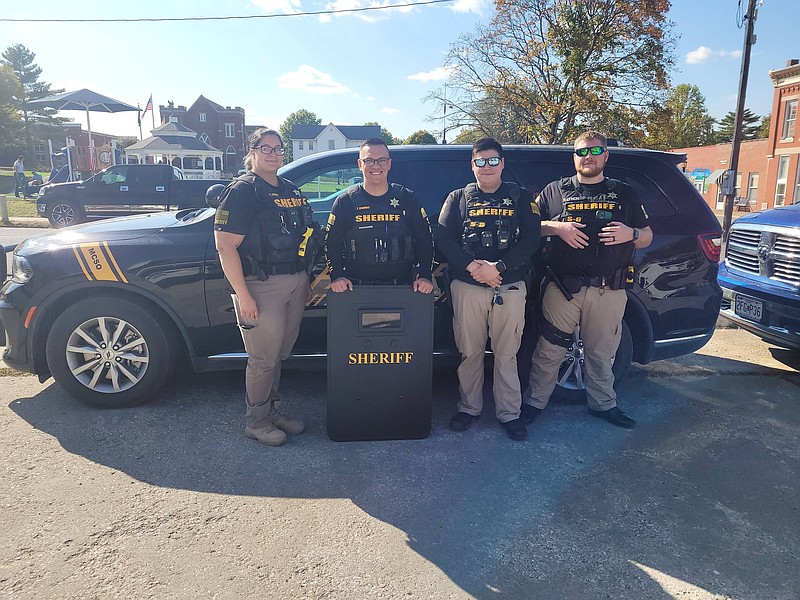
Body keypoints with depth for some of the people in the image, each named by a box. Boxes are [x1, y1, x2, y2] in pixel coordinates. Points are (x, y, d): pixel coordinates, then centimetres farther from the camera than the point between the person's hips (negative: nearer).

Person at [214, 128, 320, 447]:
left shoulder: (291, 190, 15)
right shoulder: (242, 190, -8)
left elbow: (305, 237, 22)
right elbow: (225, 245, -15)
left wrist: (306, 280, 15)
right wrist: (243, 295, -20)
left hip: (296, 284, 7)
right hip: (263, 285, -7)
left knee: (280, 354, 16)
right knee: (263, 358, 0)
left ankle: (273, 410, 32)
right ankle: (256, 420, 18)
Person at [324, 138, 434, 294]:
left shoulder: (407, 199, 5)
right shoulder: (345, 201, 3)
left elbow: (425, 241, 5)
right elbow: (332, 243, 5)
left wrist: (425, 276, -8)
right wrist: (337, 276, -10)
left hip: (401, 286, 1)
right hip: (356, 287, 0)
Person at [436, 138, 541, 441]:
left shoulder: (520, 197, 10)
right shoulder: (459, 198, 11)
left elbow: (530, 239, -1)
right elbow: (444, 238, 1)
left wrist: (499, 267, -14)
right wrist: (472, 266, -15)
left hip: (510, 287, 0)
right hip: (467, 287, 1)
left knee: (506, 354, 4)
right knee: (470, 352, 7)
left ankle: (509, 413, 17)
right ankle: (468, 408, 22)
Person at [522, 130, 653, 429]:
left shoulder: (624, 194, 15)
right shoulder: (556, 190, 11)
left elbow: (647, 237, 16)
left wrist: (631, 233, -7)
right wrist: (556, 227, -12)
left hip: (609, 290, 2)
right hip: (563, 287, -1)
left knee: (602, 353, 12)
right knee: (549, 350, 2)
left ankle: (603, 404, 29)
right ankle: (534, 401, 16)